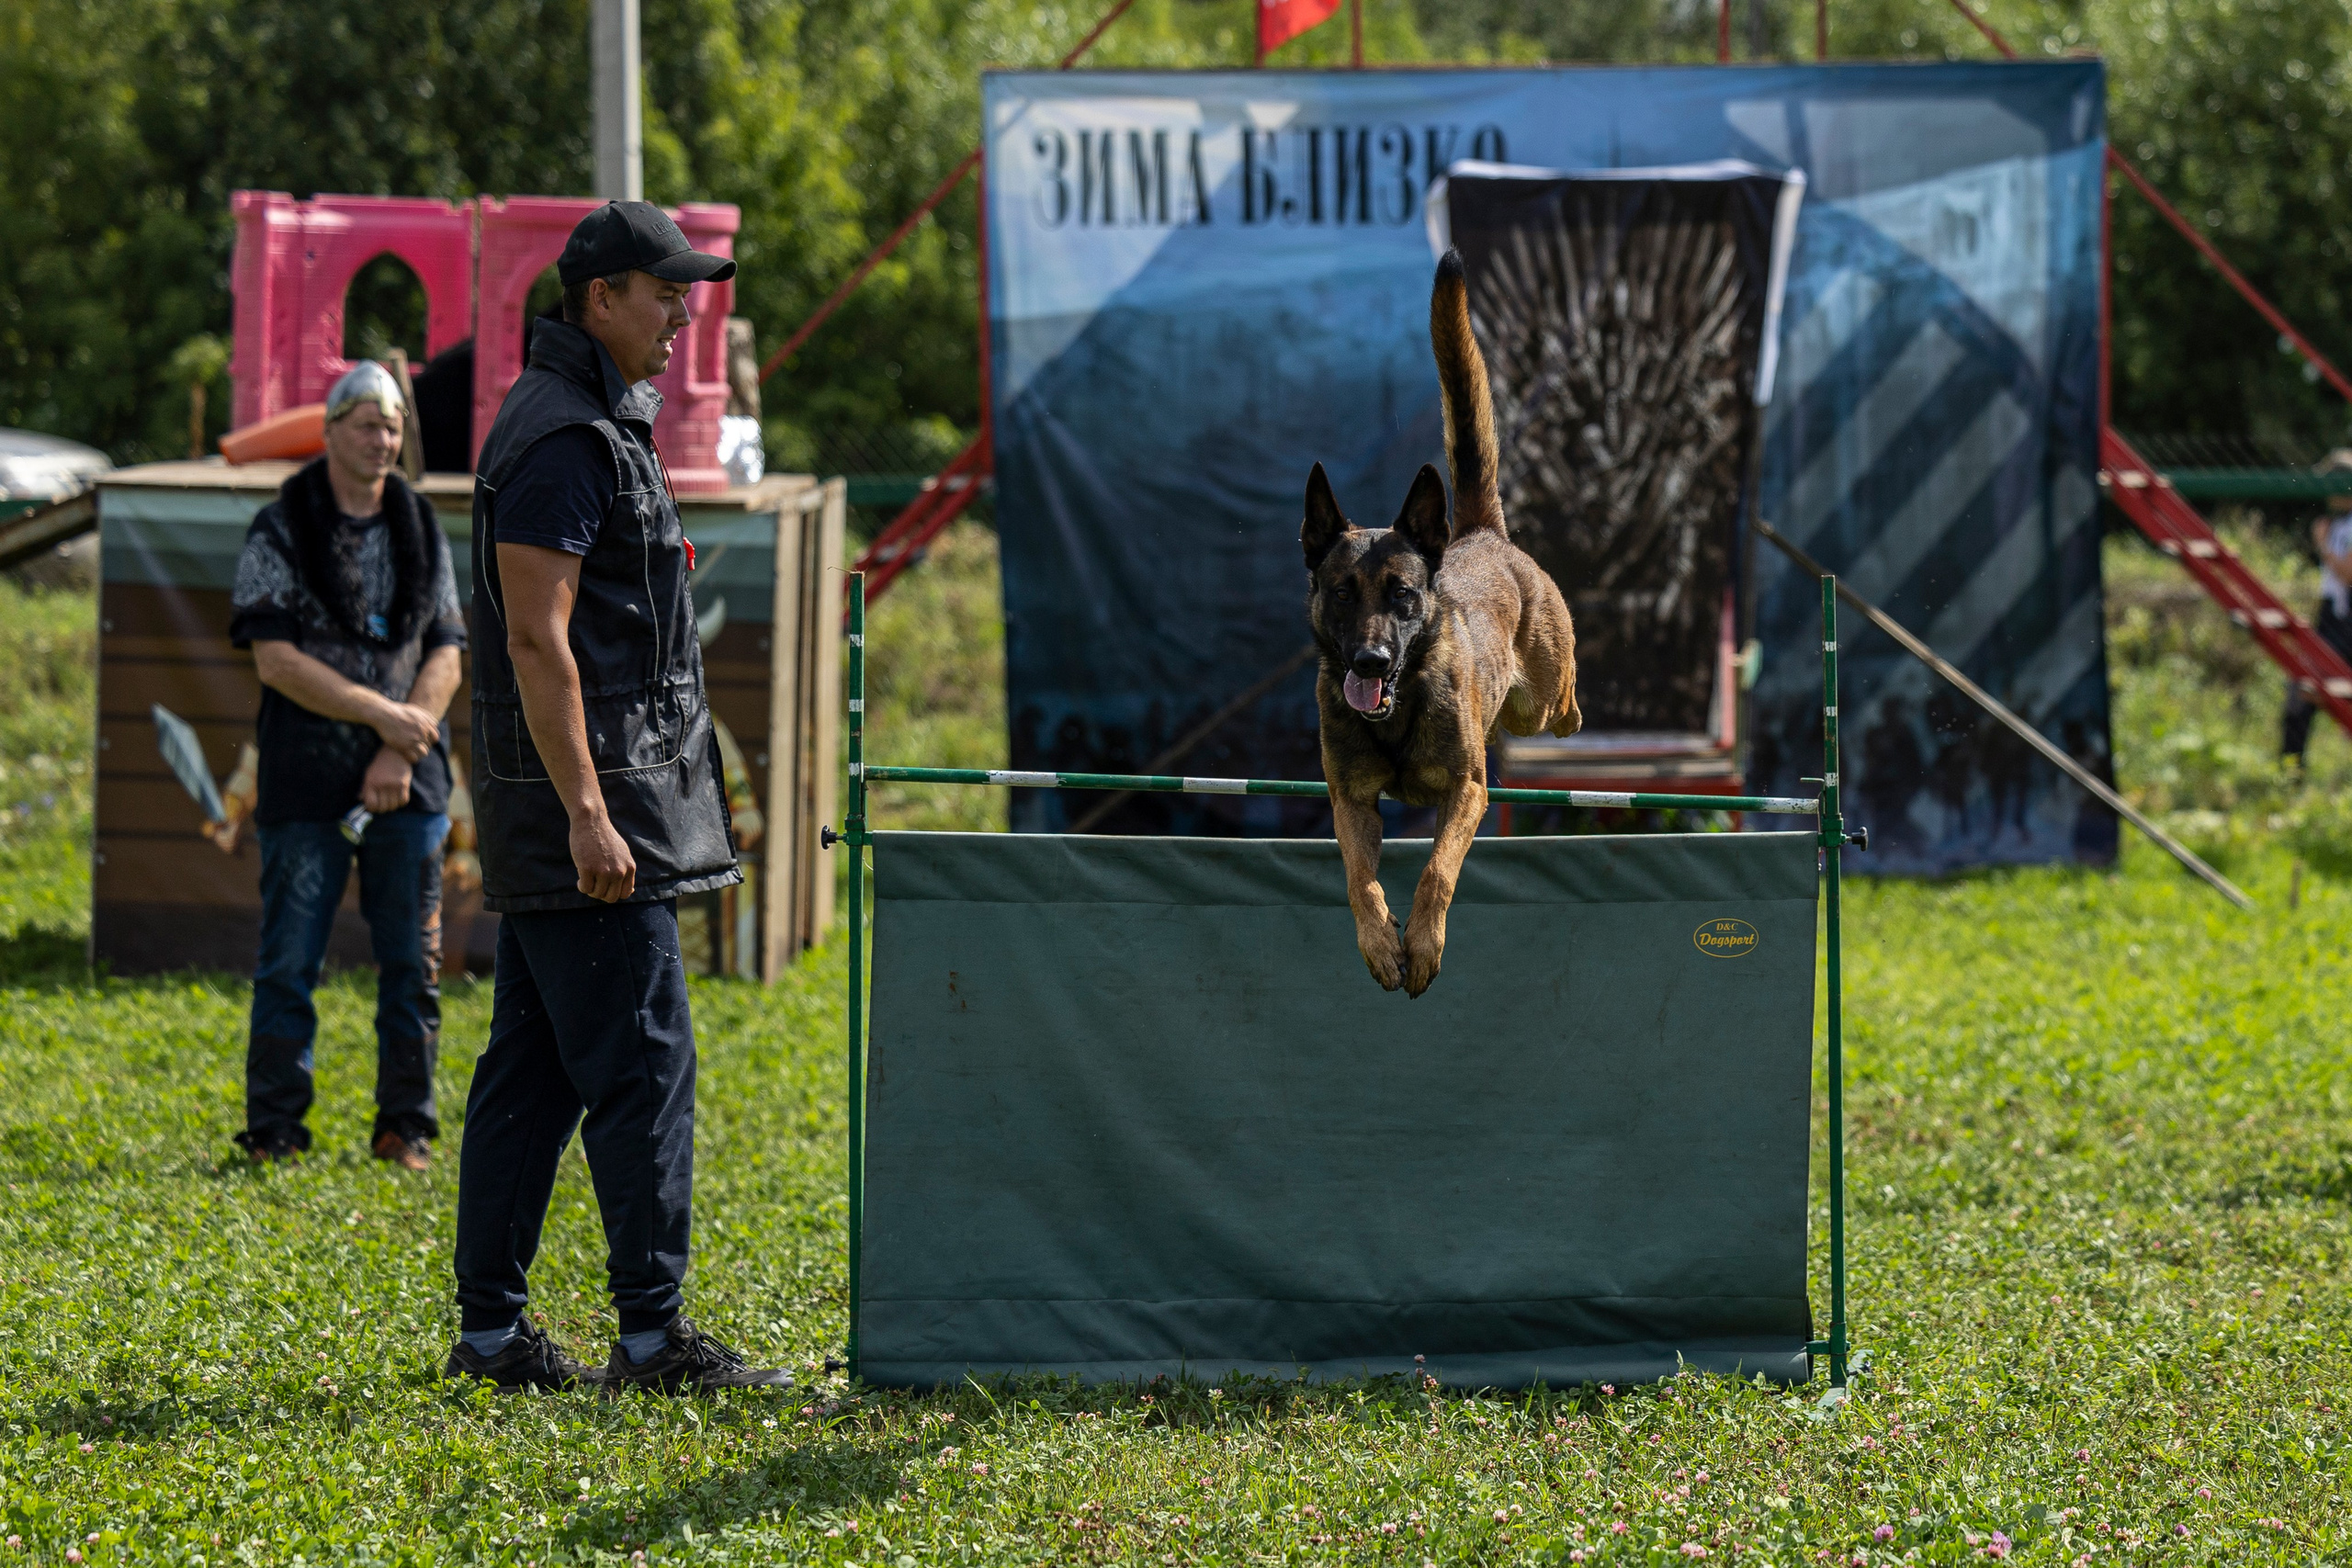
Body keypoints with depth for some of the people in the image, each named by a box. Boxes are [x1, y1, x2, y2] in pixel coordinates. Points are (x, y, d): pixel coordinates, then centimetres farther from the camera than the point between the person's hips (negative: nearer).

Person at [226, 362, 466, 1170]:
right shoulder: (280, 533, -1)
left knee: (412, 964, 4)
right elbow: (275, 658, -9)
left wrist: (402, 752, -7)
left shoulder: (421, 531, 11)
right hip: (305, 783, -3)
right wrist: (381, 713, -14)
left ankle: (405, 1127, 12)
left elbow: (446, 655, 7)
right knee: (289, 962, -2)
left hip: (407, 781, 3)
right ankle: (273, 1130, 5)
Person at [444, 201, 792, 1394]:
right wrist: (587, 814, -24)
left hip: (578, 800, 11)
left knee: (532, 1068, 10)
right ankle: (652, 1331, -8)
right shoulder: (564, 438, -15)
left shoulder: (597, 424, 18)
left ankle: (491, 1328, 12)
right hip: (583, 797, -11)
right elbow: (537, 640, -21)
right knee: (641, 1065, -9)